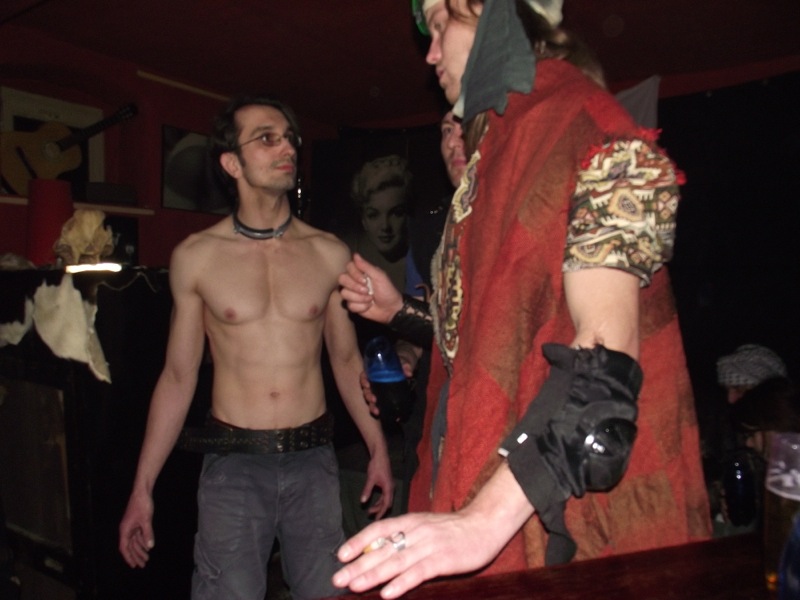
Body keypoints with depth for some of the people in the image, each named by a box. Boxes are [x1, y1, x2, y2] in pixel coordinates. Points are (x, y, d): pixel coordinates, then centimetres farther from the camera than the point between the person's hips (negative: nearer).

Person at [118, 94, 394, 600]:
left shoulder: (330, 254, 2)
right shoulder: (196, 257, -1)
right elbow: (178, 375, 4)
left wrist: (378, 447, 9)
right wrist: (143, 486, 4)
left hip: (314, 460, 2)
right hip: (233, 463, -1)